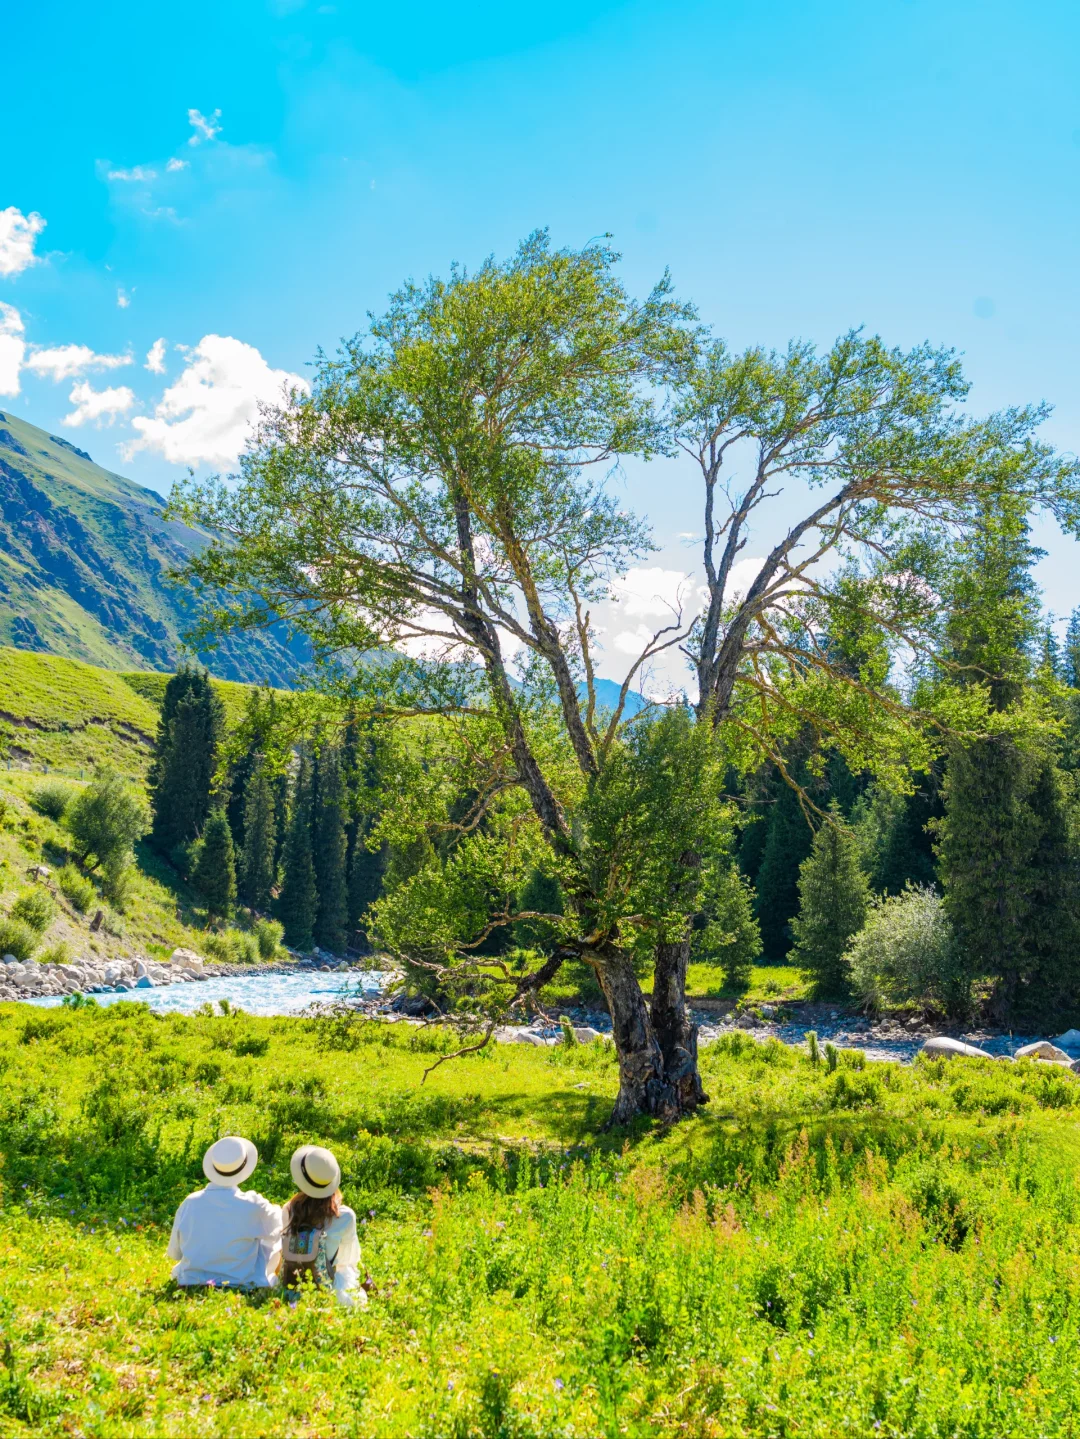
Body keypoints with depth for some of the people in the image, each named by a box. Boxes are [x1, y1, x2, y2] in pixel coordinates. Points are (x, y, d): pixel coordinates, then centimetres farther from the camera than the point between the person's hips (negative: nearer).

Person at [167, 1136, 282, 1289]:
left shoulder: (190, 1204, -10)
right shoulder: (252, 1205, -17)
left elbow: (174, 1253, 3)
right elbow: (278, 1224, 4)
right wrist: (276, 1210, 26)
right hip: (242, 1287, -3)